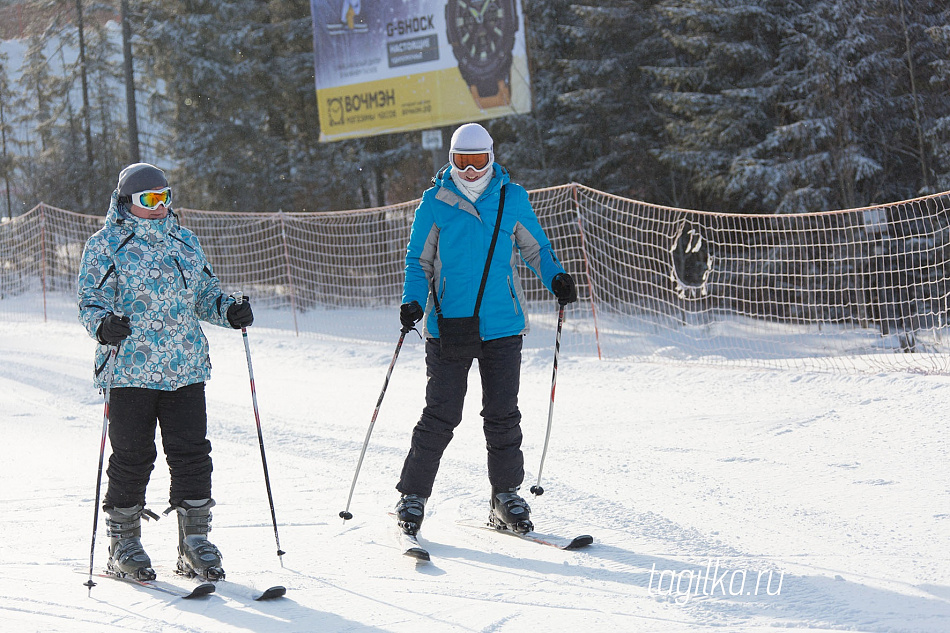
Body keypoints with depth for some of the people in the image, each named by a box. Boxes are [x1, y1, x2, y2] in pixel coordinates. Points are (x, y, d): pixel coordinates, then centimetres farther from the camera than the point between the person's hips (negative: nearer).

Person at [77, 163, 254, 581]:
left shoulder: (185, 243, 16)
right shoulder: (106, 245, 0)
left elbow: (205, 294, 22)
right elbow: (92, 301, -5)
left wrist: (229, 310, 2)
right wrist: (104, 326, -27)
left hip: (186, 370, 4)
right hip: (130, 370, -4)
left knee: (192, 454, 0)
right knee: (132, 457, 0)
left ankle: (195, 541, 10)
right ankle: (123, 544, 15)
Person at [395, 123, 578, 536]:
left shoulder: (512, 199, 4)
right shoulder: (435, 203, 1)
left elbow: (535, 247, 16)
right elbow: (418, 261, 7)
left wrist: (555, 278, -3)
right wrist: (413, 302, -10)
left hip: (502, 326, 2)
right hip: (448, 324, -2)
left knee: (503, 414, 5)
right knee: (441, 415, -3)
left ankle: (505, 495, 17)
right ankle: (413, 495, 8)